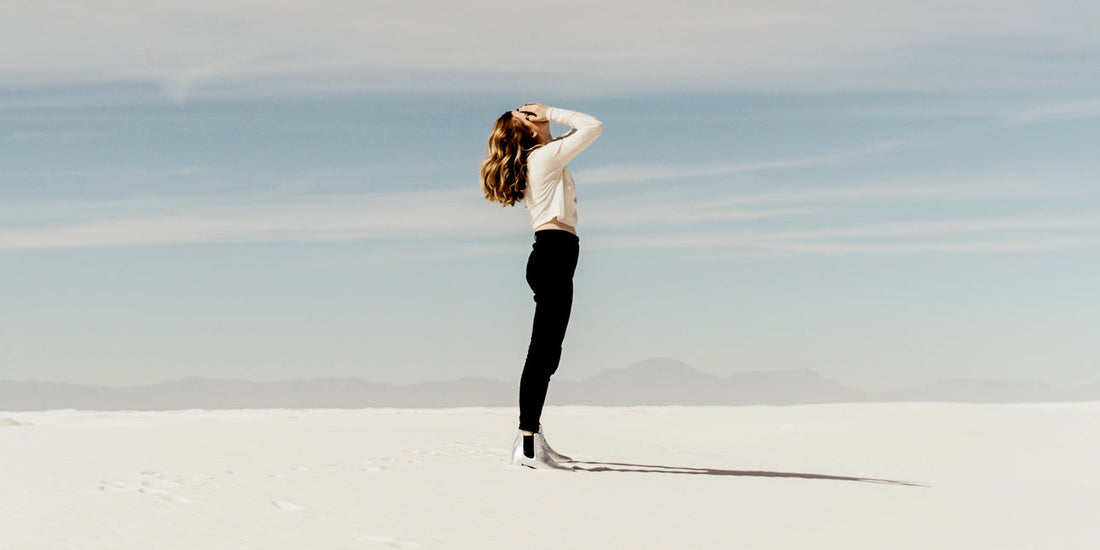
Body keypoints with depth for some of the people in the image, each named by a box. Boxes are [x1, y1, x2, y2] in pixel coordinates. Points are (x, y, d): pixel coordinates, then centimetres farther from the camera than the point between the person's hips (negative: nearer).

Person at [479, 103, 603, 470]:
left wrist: (550, 117, 20)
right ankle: (527, 445, -15)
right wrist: (551, 113, 0)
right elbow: (594, 126, -7)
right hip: (556, 251, -10)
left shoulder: (532, 161, 20)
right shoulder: (546, 155, -5)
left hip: (549, 256, 10)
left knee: (546, 353, 12)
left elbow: (580, 130, 34)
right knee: (543, 351, -13)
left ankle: (533, 436, 16)